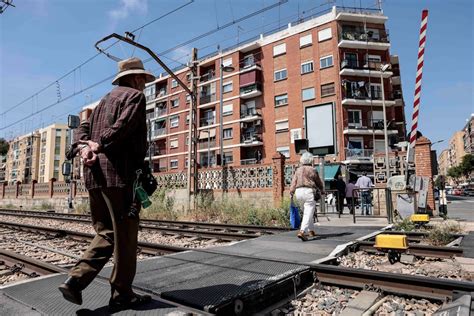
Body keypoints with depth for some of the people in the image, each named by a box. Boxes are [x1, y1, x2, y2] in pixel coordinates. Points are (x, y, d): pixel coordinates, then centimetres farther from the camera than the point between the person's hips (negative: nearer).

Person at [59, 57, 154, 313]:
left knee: (106, 234, 16)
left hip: (95, 175, 8)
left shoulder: (104, 101, 27)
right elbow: (124, 126, -16)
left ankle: (75, 280, 5)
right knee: (125, 236, 1)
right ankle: (122, 295, 11)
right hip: (118, 173, -8)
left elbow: (83, 129, 16)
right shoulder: (135, 96, 2)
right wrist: (101, 144, -13)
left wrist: (82, 147, -1)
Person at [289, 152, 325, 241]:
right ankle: (302, 232, -22)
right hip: (309, 191, -5)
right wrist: (322, 190, 30)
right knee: (308, 213, -7)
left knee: (306, 212, 21)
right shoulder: (312, 170, 2)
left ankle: (311, 230, 30)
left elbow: (293, 182, 1)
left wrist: (291, 193, -2)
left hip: (299, 192, 5)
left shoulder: (298, 170, 11)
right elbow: (319, 182, 12)